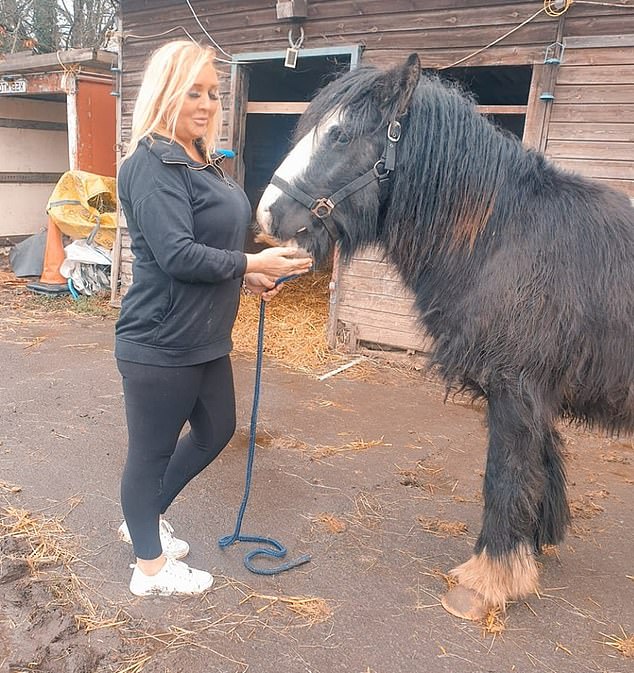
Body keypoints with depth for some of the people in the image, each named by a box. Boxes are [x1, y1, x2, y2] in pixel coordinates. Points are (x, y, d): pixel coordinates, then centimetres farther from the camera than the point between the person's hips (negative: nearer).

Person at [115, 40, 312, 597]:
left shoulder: (204, 162, 12)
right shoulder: (153, 163, -16)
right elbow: (176, 254, -25)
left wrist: (249, 275, 7)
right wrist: (253, 263, -21)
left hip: (205, 337, 10)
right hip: (160, 343, -10)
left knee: (216, 429, 22)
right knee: (152, 449, 8)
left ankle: (146, 517, 43)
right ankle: (152, 568, 29)